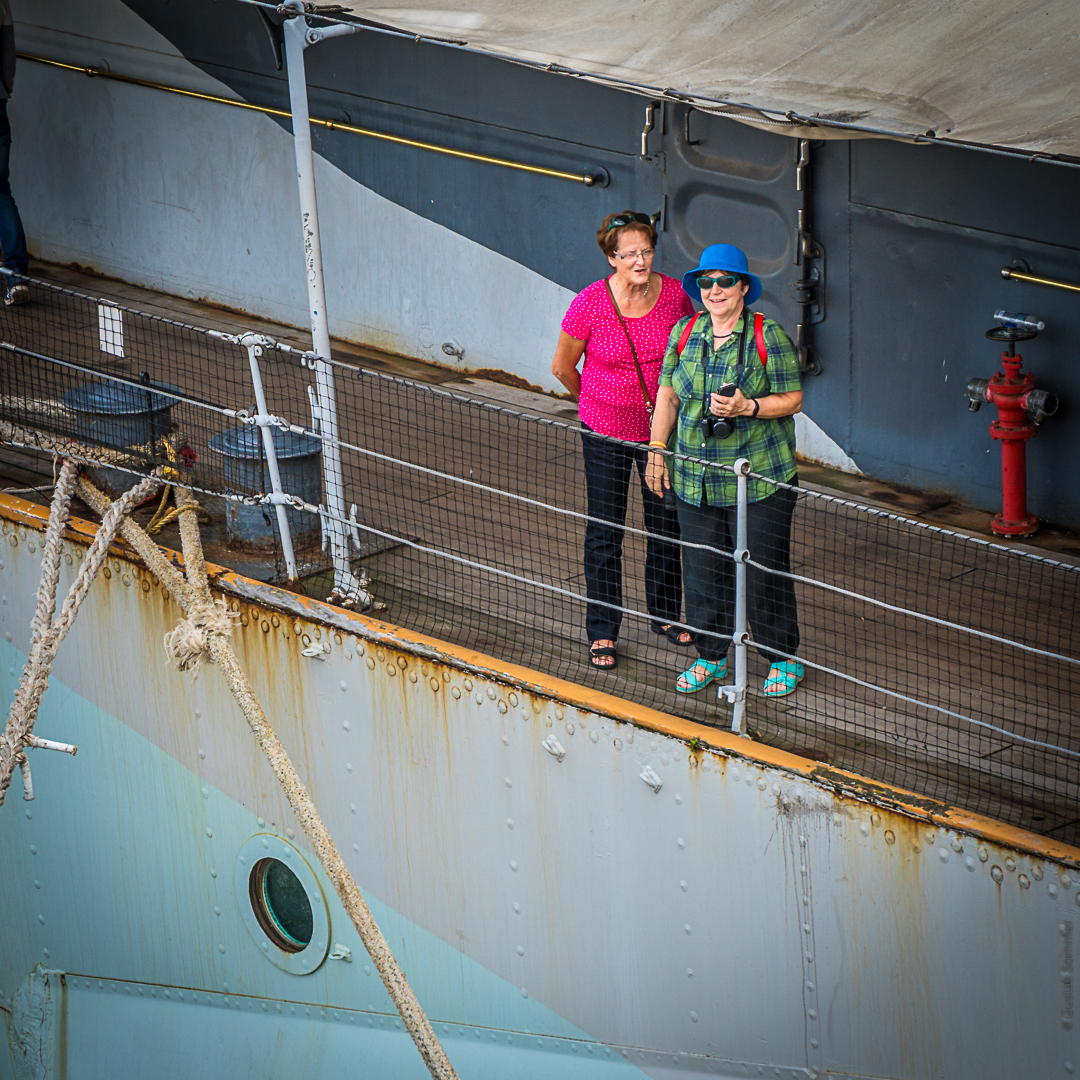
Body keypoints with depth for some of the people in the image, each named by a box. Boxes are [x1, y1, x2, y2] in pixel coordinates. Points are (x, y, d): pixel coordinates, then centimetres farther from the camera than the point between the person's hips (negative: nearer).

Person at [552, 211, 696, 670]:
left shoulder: (674, 295, -10)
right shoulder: (590, 303, -19)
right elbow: (563, 367, -3)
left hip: (661, 430, 3)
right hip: (605, 433, -3)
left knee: (665, 526, 15)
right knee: (604, 533, 3)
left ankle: (665, 614, 34)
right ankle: (602, 632, 14)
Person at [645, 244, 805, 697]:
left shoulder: (769, 337, -7)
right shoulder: (684, 334, 6)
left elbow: (792, 399, -5)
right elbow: (667, 395, 15)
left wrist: (748, 408, -20)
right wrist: (657, 450, 10)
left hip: (761, 480, -4)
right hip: (694, 480, 4)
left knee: (764, 571, 1)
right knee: (703, 570, 9)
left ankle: (783, 660, 18)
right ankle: (710, 657, 25)